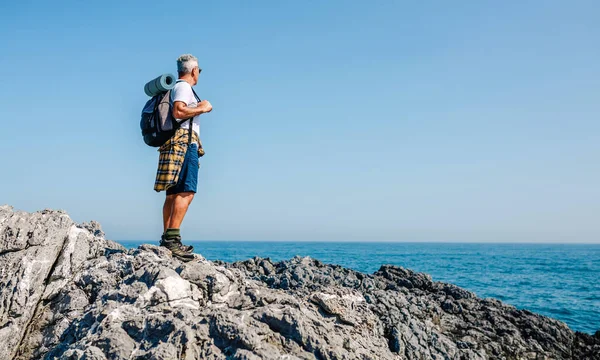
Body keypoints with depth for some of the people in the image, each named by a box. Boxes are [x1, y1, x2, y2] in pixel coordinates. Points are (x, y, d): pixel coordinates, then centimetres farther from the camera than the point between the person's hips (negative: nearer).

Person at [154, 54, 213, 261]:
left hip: (175, 144, 11)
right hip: (184, 141, -11)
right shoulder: (184, 87, -3)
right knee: (186, 192, -18)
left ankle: (167, 239, 8)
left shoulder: (178, 87, 26)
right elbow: (178, 112, -19)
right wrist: (202, 108, -9)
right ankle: (172, 238, -25)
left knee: (173, 194, 8)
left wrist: (198, 107, 33)